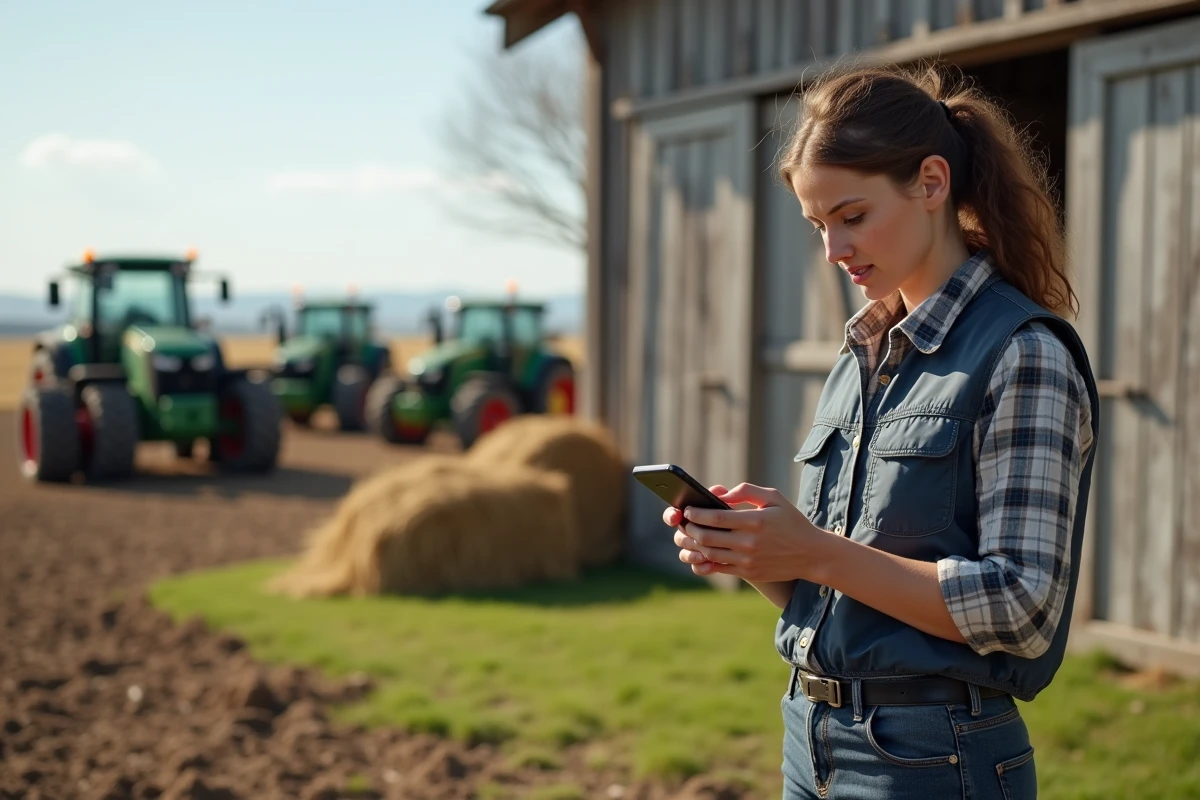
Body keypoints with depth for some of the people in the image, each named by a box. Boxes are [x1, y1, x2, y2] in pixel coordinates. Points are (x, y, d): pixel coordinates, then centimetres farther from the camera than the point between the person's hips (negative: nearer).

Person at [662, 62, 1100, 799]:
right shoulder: (860, 357, 10)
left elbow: (1022, 609, -18)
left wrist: (819, 554, -22)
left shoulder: (1024, 356, -12)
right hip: (813, 741, 7)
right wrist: (752, 553, -5)